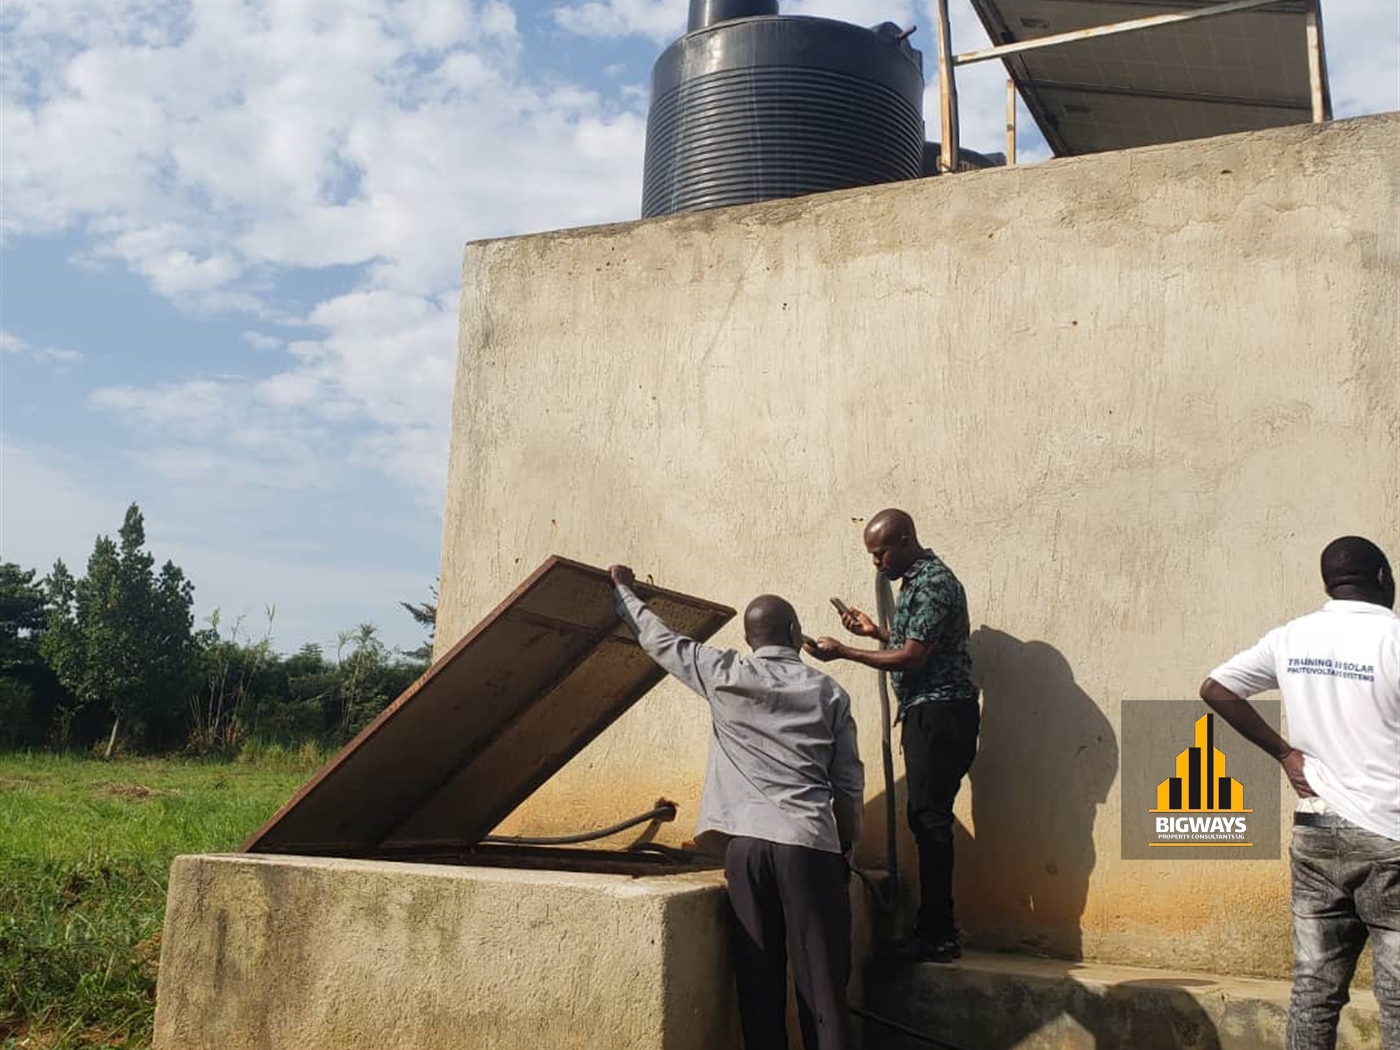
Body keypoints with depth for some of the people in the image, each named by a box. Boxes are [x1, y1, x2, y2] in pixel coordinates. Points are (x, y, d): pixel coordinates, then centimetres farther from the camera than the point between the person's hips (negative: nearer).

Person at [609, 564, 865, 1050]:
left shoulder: (725, 677, 7)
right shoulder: (828, 692, 9)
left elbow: (662, 641, 20)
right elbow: (849, 782, 8)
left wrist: (623, 591, 34)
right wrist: (846, 847, 19)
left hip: (746, 840, 1)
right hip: (809, 842, 0)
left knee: (758, 974, 6)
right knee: (821, 978, 1)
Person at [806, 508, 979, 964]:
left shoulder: (933, 584, -14)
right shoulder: (918, 580, 18)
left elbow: (912, 658, -19)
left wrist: (843, 652, -14)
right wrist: (876, 632, 17)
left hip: (939, 714, -10)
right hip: (927, 714, 10)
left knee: (929, 819, -9)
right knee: (927, 819, 10)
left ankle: (937, 935, -4)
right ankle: (936, 929, 14)